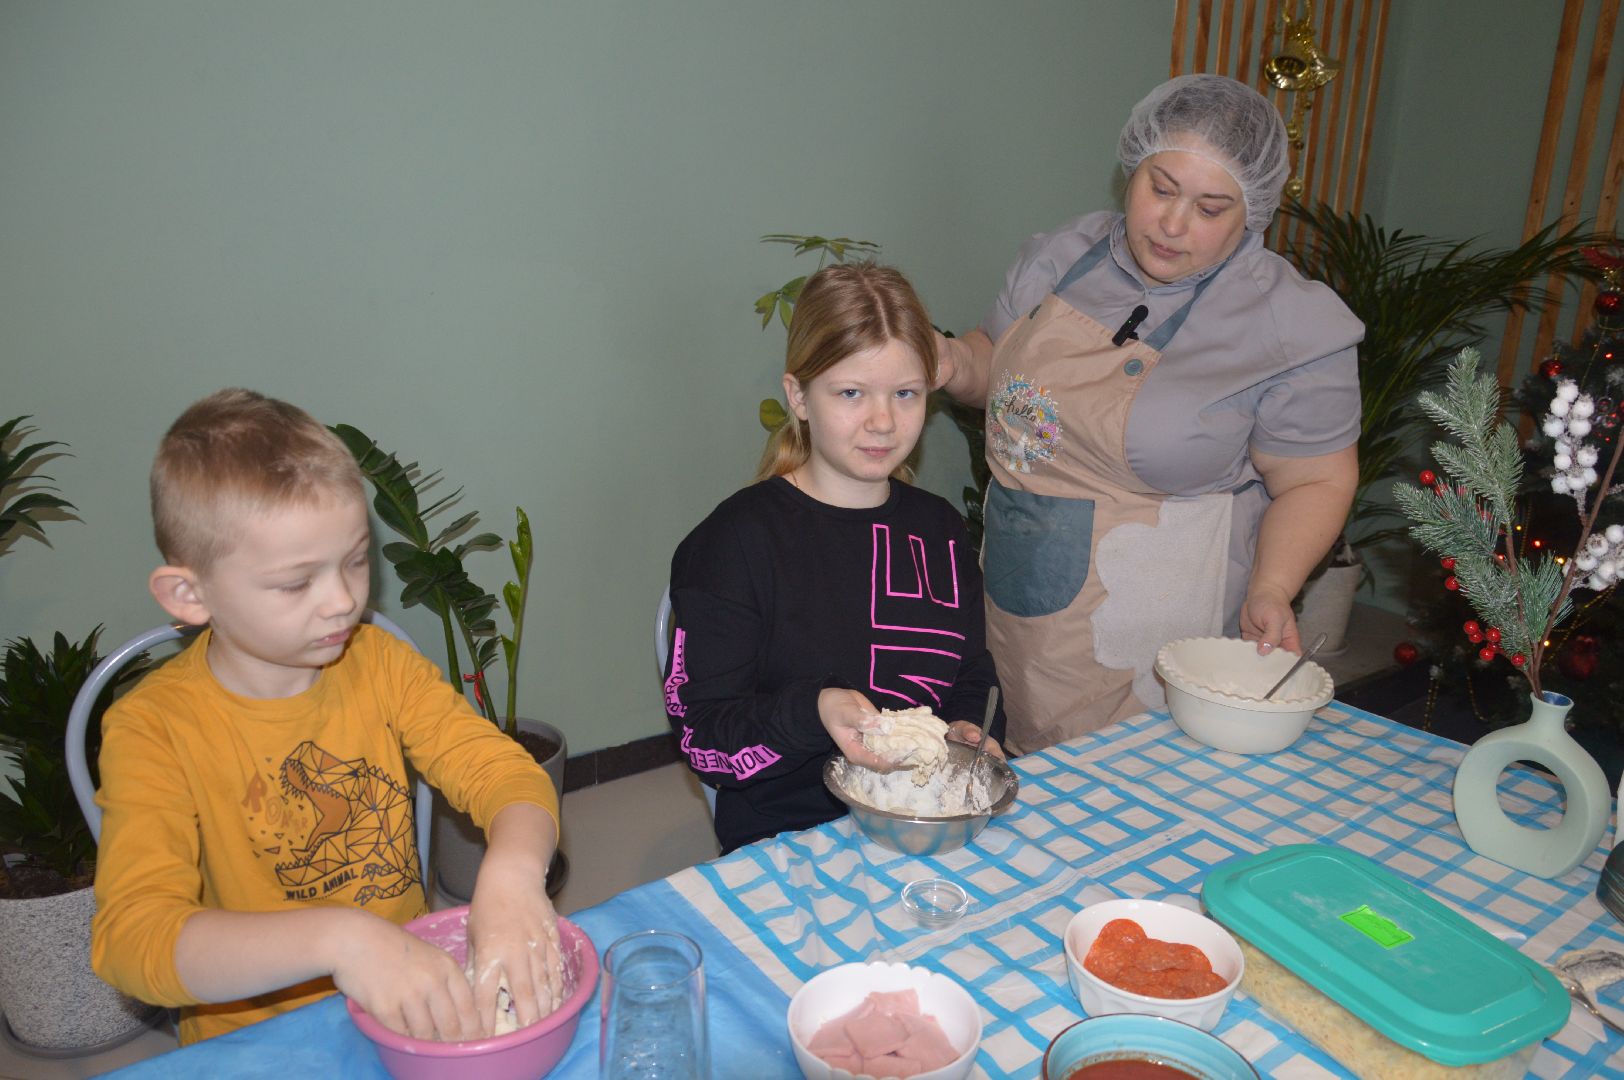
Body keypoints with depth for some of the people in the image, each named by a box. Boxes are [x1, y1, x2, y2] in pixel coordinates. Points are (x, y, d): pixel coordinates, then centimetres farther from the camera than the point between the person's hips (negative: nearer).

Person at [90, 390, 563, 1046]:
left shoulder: (377, 664, -3)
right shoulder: (154, 728, -13)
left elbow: (506, 772, -8)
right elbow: (129, 937, -24)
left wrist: (514, 870, -30)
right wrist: (338, 939, -39)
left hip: (412, 1009, 3)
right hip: (254, 1044, -2)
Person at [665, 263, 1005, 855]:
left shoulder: (939, 528, 12)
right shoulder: (737, 539, -7)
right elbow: (703, 737, -9)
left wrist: (968, 733, 1)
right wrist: (812, 713, -26)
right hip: (787, 845, -5)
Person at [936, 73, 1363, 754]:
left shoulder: (1292, 326, -11)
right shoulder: (1064, 256, 3)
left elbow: (1317, 481, -6)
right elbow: (997, 358, 17)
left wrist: (1271, 591, -20)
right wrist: (957, 366, -5)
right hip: (1015, 595, 5)